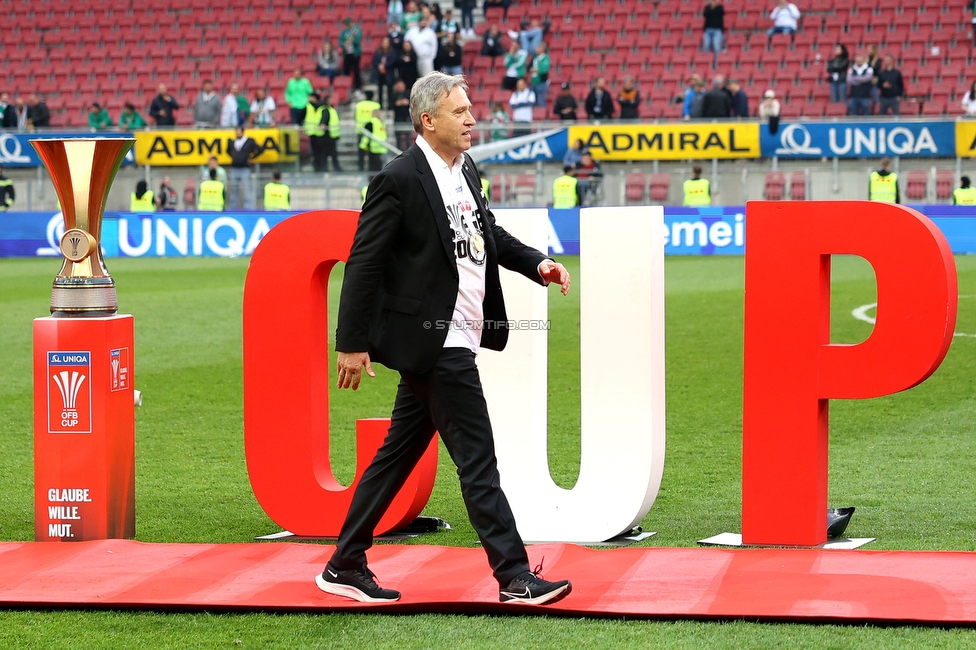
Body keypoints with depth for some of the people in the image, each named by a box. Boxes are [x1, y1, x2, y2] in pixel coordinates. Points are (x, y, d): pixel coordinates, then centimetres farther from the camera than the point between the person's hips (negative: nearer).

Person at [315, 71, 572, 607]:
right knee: (477, 459, -5)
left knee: (399, 453, 13)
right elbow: (363, 263, -14)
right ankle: (515, 577, 1)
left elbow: (488, 234, 26)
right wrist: (352, 343, -14)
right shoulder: (400, 180, -15)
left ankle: (345, 568, 21)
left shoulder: (466, 171, 11)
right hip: (433, 341, -9)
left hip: (455, 340, 9)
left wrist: (537, 265, 10)